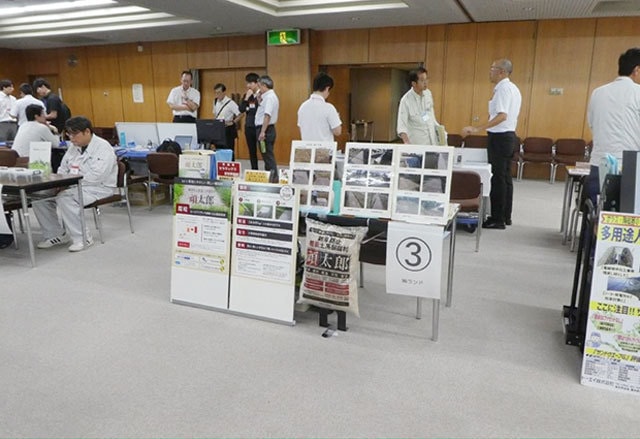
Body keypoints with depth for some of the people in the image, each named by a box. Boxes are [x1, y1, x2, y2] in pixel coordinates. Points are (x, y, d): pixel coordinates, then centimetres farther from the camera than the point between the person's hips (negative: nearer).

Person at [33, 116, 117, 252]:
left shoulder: (103, 147, -13)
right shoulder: (74, 147, 14)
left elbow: (95, 176, -24)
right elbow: (63, 168, 21)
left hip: (99, 188, -9)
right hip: (73, 186, 9)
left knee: (64, 198, -32)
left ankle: (82, 238, -20)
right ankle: (57, 234, 7)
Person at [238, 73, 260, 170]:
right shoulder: (246, 95, 11)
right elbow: (241, 109, 3)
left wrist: (248, 110, -9)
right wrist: (246, 98, -7)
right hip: (249, 127, 7)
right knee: (252, 151, 12)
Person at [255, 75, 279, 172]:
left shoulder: (269, 97, -15)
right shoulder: (267, 96, 16)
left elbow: (267, 115, -23)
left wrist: (262, 132, -26)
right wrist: (260, 100, 7)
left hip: (266, 129, -10)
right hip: (266, 129, 10)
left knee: (268, 156, -7)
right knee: (267, 156, 15)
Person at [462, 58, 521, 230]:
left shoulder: (503, 88, -16)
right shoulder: (513, 88, 15)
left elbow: (502, 115, -29)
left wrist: (477, 129, -35)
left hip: (499, 137, -10)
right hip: (509, 135, 10)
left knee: (497, 178, -6)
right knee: (505, 177, 13)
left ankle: (497, 219, -1)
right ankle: (505, 216, 20)